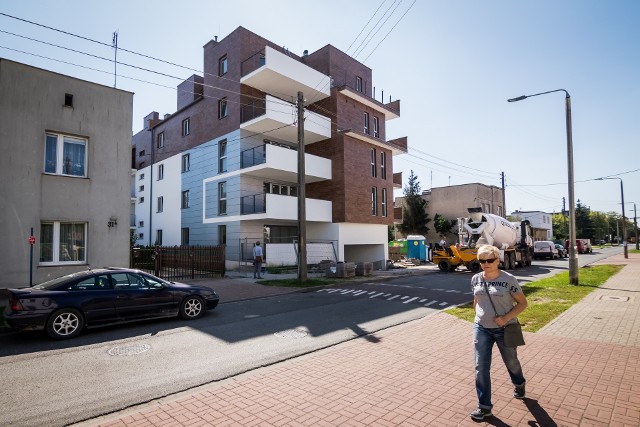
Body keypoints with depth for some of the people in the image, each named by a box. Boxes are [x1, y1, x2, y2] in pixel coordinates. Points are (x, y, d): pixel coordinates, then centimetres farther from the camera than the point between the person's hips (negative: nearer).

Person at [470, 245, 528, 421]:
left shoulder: (509, 279, -13)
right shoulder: (476, 279, -1)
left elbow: (522, 303, -8)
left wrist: (506, 318, -20)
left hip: (504, 329, -2)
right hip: (481, 328, 3)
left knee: (511, 361, 21)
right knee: (481, 367, 0)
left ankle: (519, 384, 54)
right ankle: (484, 406, 12)